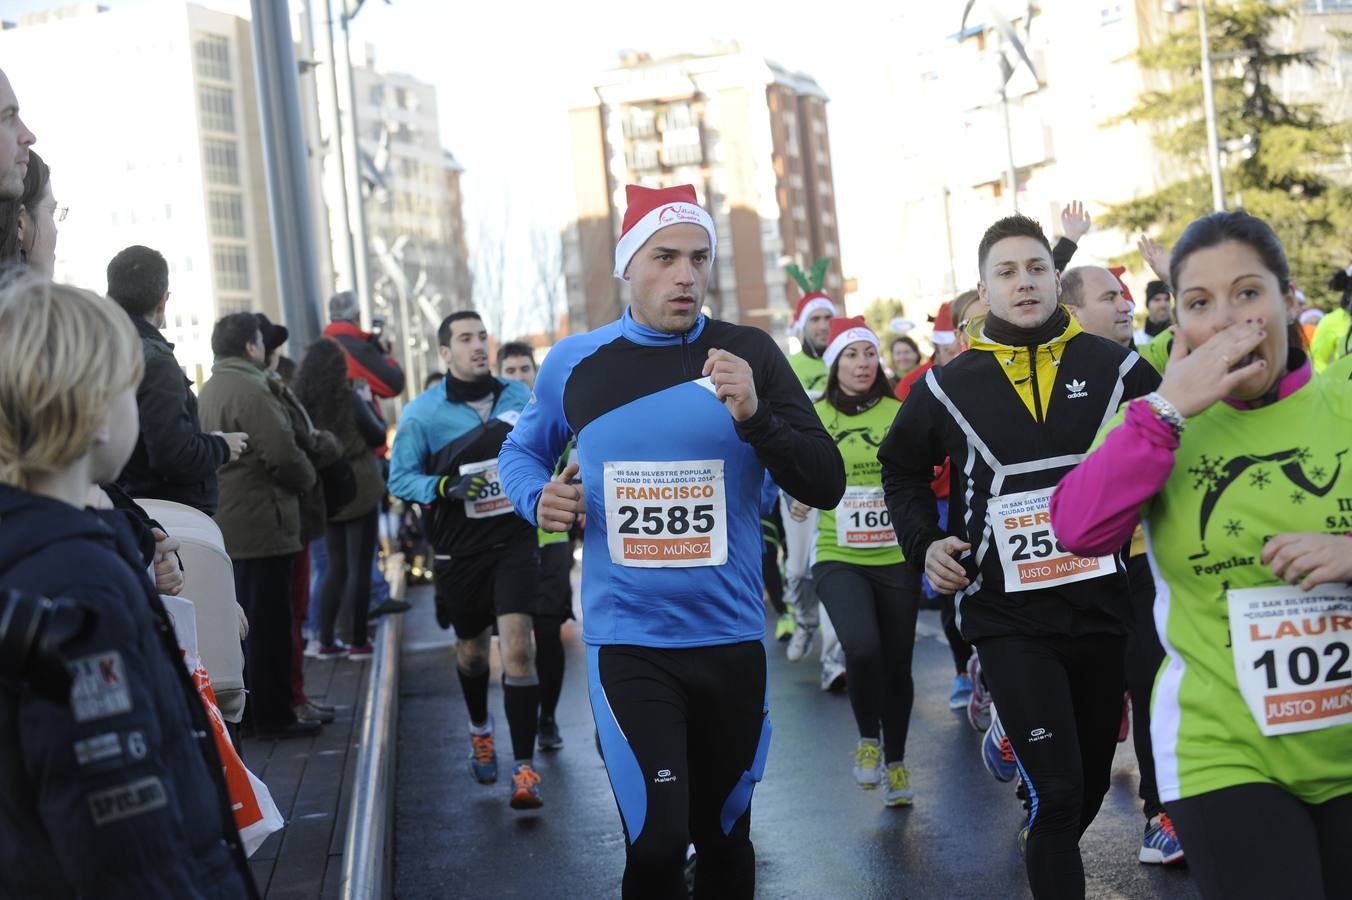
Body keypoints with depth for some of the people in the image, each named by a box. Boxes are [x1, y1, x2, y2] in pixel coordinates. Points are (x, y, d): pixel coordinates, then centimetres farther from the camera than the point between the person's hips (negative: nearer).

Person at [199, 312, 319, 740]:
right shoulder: (251, 391, -17)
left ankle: (240, 710, 24)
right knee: (269, 623, -2)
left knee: (242, 620, 17)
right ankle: (272, 716, 4)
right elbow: (284, 454, -21)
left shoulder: (208, 391, 13)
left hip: (225, 524, 9)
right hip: (261, 525, -9)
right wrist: (306, 478, -1)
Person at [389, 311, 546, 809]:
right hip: (461, 549, 0)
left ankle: (525, 767, -10)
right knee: (471, 650, 16)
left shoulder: (518, 396, 1)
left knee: (517, 645, -14)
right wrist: (445, 487, -21)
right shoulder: (422, 413, -7)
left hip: (515, 538, 0)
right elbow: (400, 477, -6)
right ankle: (480, 729, 47)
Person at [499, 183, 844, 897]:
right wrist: (538, 498, -4)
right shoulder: (574, 363, 0)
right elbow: (522, 451, 18)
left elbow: (827, 487, -6)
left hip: (732, 637, 2)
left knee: (723, 837, 17)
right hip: (627, 641, -1)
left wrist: (756, 418, -22)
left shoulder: (750, 355, -2)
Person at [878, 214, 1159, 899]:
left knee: (1093, 780, 16)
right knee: (1059, 791, -12)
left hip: (1102, 607, 3)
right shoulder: (949, 387, 1)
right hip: (1010, 618, -2)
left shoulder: (1114, 367, 1)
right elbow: (901, 468, 16)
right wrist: (924, 542, 1)